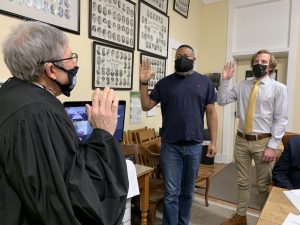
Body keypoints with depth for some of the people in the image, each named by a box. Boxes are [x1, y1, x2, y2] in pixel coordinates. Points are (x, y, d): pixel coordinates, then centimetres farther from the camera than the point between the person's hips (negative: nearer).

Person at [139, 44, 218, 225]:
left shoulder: (204, 82, 4)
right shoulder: (165, 83, 3)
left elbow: (211, 113, 5)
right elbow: (146, 106, 3)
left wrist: (213, 142, 1)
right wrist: (144, 83, -10)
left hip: (194, 146, 2)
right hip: (170, 146, -1)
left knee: (188, 191, 16)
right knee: (171, 193, 5)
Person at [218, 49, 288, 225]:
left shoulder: (279, 88, -4)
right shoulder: (242, 86, 6)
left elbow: (281, 120, -8)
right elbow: (222, 101, 3)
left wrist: (272, 146, -13)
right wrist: (225, 80, -6)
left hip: (263, 142, -3)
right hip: (242, 140, 3)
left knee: (264, 185, 11)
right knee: (242, 182, 16)